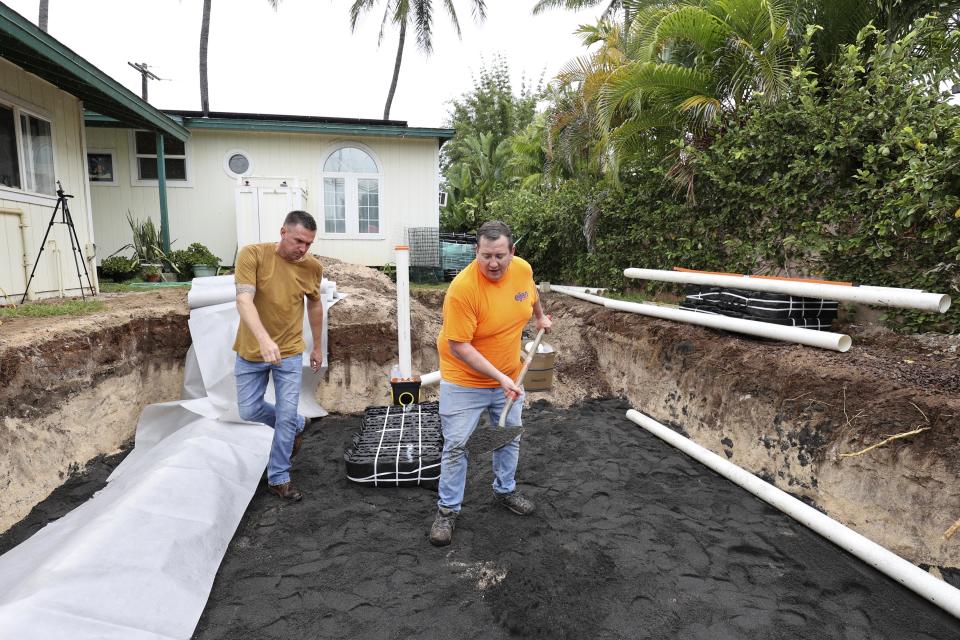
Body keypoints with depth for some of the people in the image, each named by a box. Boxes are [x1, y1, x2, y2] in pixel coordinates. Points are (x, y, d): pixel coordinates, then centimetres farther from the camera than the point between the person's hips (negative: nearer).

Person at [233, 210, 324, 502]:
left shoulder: (313, 266, -7)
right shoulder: (252, 254, -17)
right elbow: (243, 300, -28)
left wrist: (317, 346, 13)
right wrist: (264, 338, -43)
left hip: (290, 353, 1)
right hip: (251, 351, 0)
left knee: (286, 417, 1)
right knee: (248, 410, 12)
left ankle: (278, 478, 19)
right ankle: (297, 425, 40)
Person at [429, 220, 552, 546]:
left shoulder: (523, 269, -11)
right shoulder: (462, 287, -30)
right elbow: (459, 346, -28)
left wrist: (540, 316, 29)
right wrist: (499, 377, -29)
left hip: (508, 377, 6)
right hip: (465, 381, -6)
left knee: (510, 437, 20)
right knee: (455, 445, 1)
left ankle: (505, 490, 43)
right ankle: (448, 509, 20)